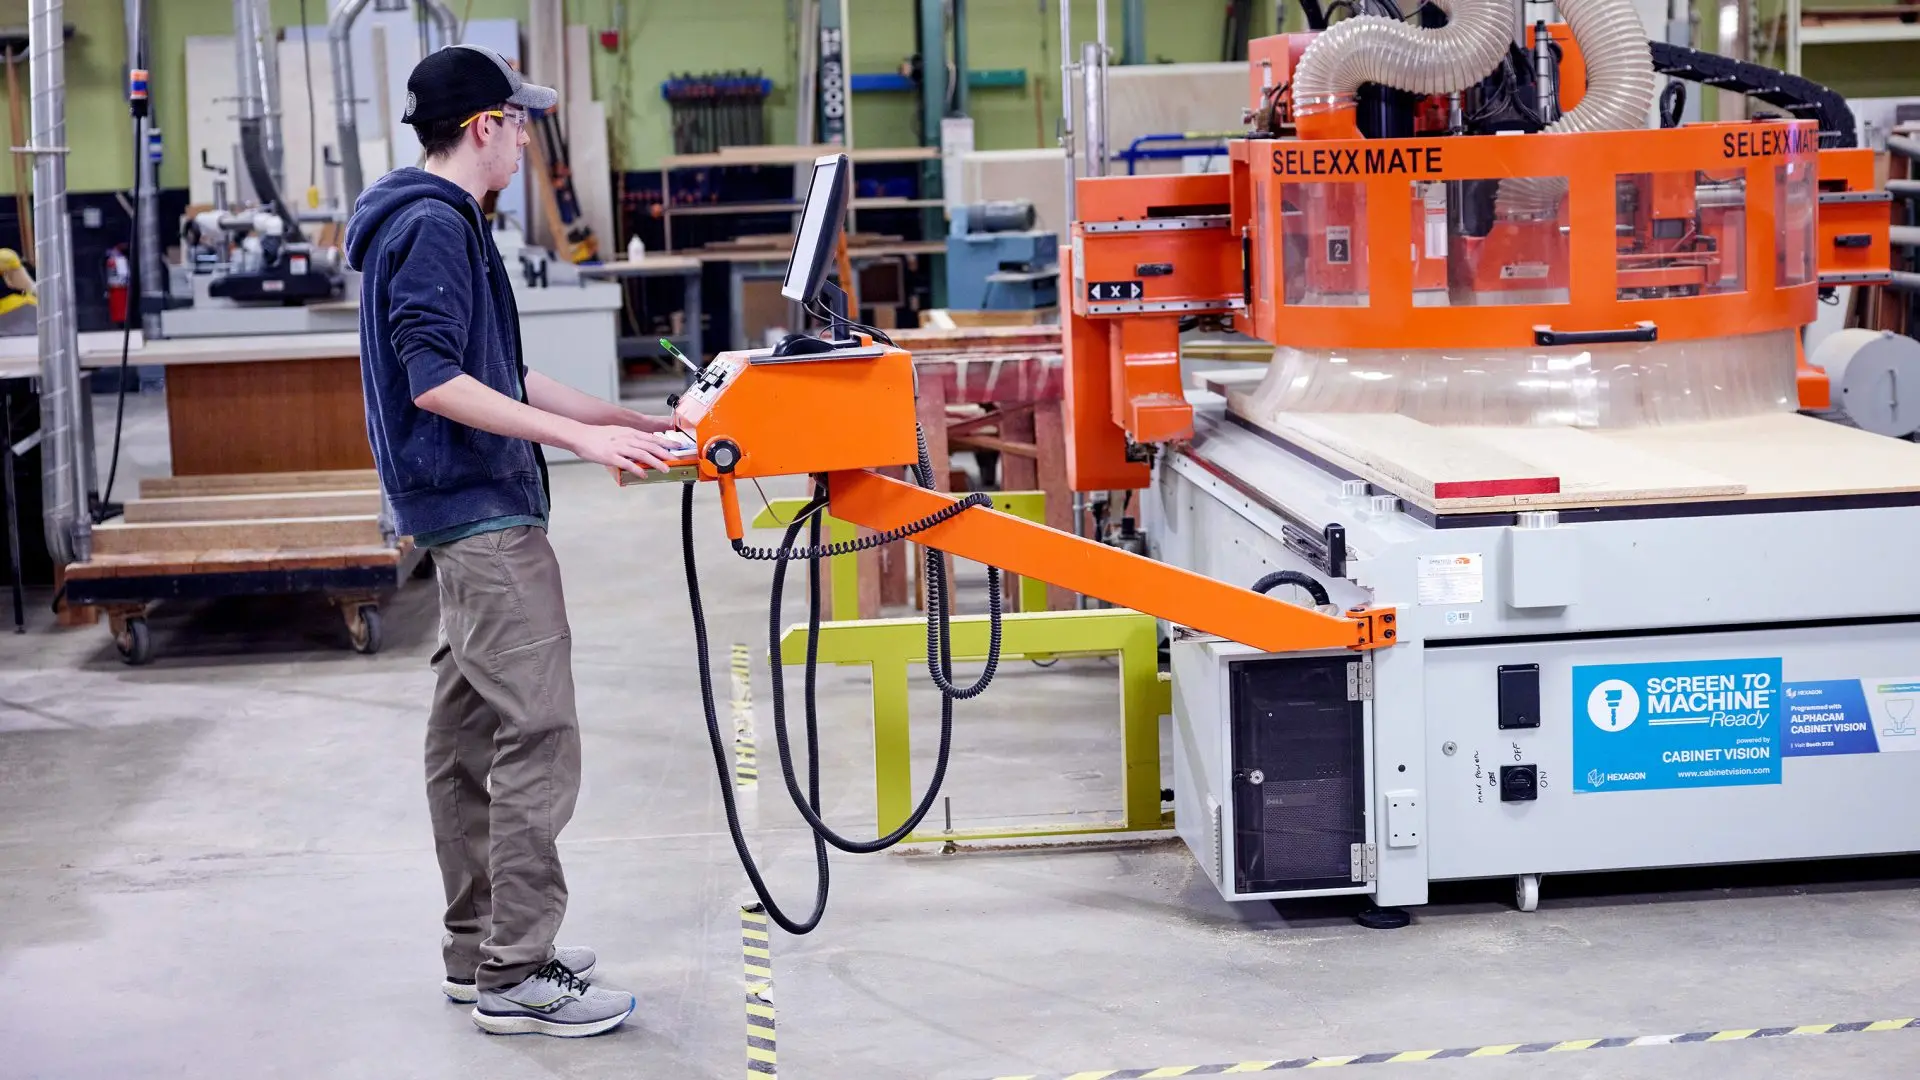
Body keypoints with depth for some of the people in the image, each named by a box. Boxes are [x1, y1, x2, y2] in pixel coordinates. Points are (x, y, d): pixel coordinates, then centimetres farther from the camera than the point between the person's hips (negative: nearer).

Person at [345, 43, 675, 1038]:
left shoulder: (441, 222, 18)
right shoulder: (432, 226, -14)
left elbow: (503, 376, 23)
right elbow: (436, 381, -22)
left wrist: (636, 422, 22)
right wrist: (583, 437, -22)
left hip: (465, 516, 11)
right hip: (484, 516, -11)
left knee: (469, 734, 13)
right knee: (539, 737, -10)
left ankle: (477, 952, 21)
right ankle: (516, 976, -8)